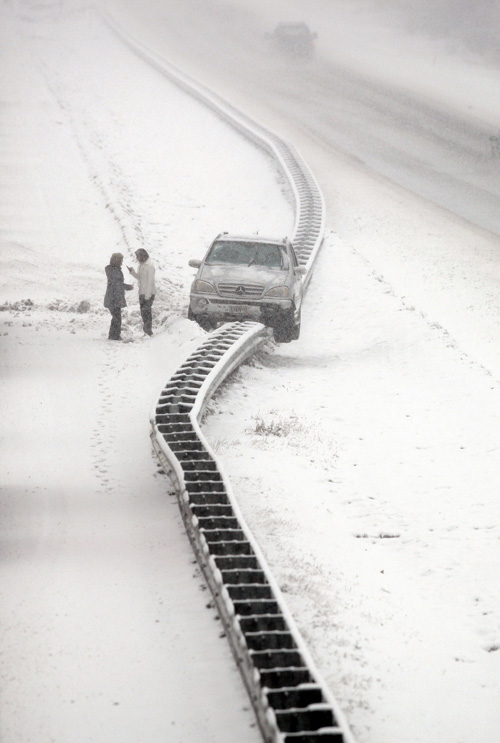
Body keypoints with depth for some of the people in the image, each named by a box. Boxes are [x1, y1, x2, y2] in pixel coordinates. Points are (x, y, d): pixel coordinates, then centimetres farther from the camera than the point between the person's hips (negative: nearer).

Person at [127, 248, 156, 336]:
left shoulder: (149, 266, -15)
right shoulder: (141, 265, 12)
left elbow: (150, 281, -17)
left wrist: (148, 295, -20)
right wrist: (132, 270, 5)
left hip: (148, 293, -9)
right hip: (142, 293, 9)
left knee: (146, 312, -10)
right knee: (143, 312, 11)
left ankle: (148, 331, -5)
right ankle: (146, 331, 18)